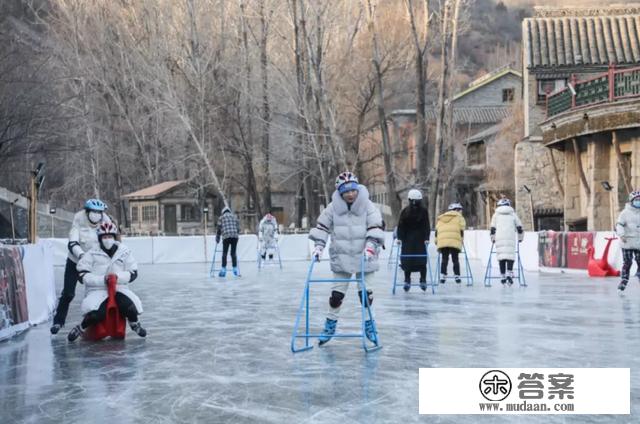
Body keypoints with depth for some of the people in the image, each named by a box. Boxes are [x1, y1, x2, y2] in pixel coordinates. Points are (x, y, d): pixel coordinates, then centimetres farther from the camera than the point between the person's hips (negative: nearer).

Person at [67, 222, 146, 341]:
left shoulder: (124, 252, 3)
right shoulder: (91, 254, -3)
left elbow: (133, 273, 2)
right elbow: (83, 276, -8)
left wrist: (117, 276, -16)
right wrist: (102, 279, -19)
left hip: (119, 289, 2)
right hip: (97, 291, -2)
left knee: (130, 307, -27)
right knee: (96, 314, -31)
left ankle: (134, 323, 7)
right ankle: (81, 327, 0)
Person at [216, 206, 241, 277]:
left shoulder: (221, 217, 13)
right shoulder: (234, 217, 21)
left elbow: (219, 229, 10)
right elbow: (238, 228, 16)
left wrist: (217, 239, 18)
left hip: (226, 237, -3)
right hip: (235, 236, 3)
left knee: (224, 253, 1)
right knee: (233, 253, 8)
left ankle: (223, 270, -2)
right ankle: (235, 269, 6)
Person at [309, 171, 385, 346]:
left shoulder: (367, 206, -7)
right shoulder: (333, 207, -4)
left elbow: (376, 228, -10)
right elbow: (322, 226, 4)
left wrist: (370, 245, -23)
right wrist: (319, 245, -6)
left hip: (363, 257, -1)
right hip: (341, 258, 1)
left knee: (365, 292, 4)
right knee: (336, 293, 3)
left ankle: (369, 324, 19)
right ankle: (330, 324, 18)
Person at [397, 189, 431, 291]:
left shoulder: (424, 211, -2)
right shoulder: (405, 211, -1)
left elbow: (427, 226, -4)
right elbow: (401, 225, -1)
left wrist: (427, 238, -13)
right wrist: (399, 238, -9)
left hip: (420, 239, -1)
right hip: (407, 239, 1)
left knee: (422, 260, -4)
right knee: (407, 260, -2)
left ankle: (423, 280, 8)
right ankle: (407, 280, 7)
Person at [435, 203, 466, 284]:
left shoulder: (441, 218, 25)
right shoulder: (459, 217, 14)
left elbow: (437, 231, 19)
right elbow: (461, 230, 4)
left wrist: (436, 241, 19)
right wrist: (461, 240, 7)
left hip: (442, 242, 3)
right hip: (455, 242, -3)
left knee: (444, 259, 8)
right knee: (455, 259, 5)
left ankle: (442, 276, 0)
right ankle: (457, 276, 2)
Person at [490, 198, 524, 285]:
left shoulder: (496, 215, 15)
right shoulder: (513, 214, 16)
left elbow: (493, 228, 13)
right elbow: (519, 227, 16)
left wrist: (493, 239, 22)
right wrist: (520, 238, 27)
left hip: (499, 239, 1)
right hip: (510, 238, -1)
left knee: (501, 256, 2)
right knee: (510, 255, -2)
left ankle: (503, 276, -2)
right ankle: (509, 274, -20)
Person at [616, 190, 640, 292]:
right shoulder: (626, 212, -3)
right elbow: (619, 225, -9)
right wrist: (621, 235, -24)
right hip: (627, 242, -3)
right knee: (627, 263, -2)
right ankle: (624, 281, 6)